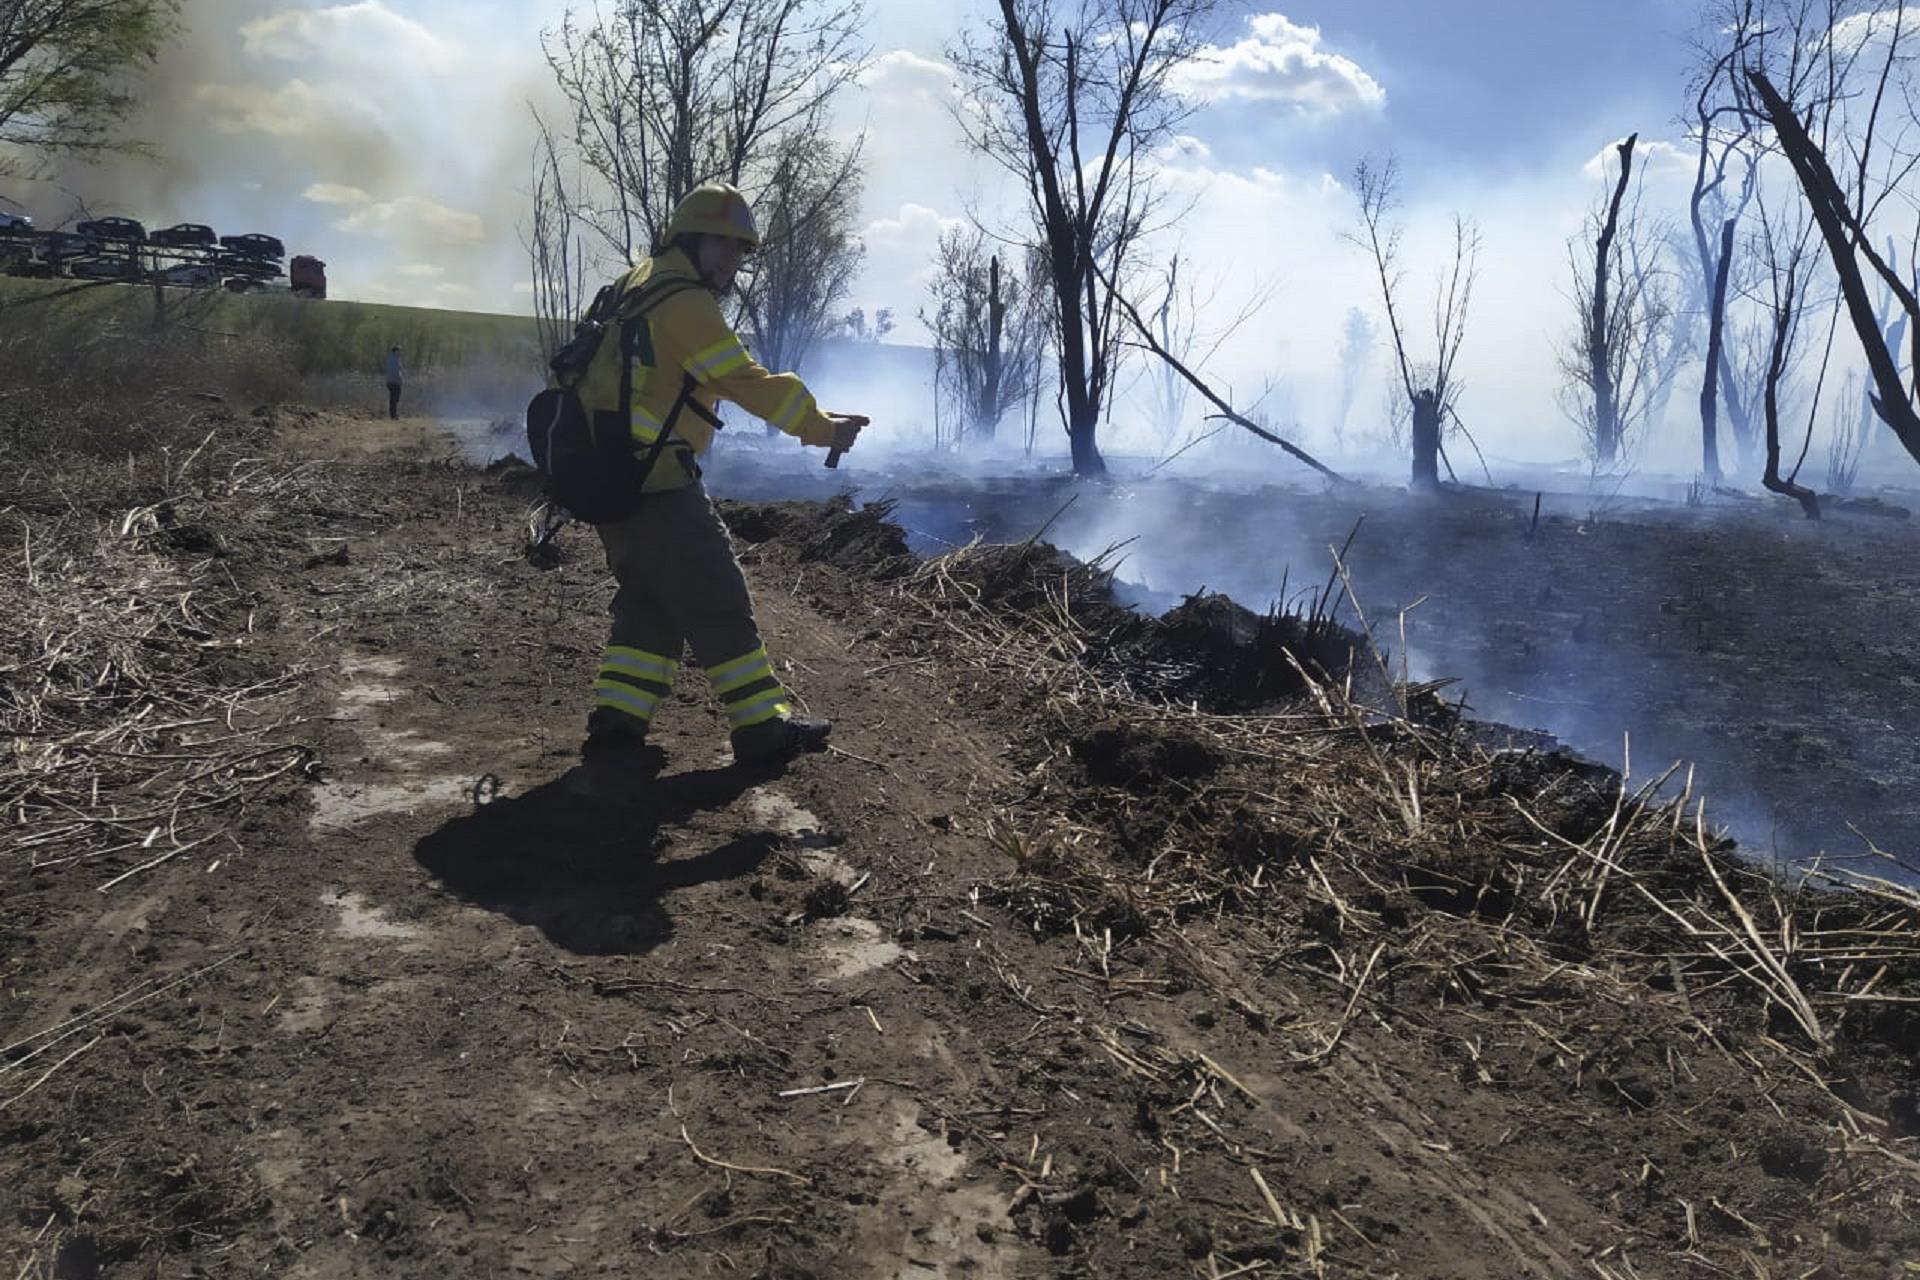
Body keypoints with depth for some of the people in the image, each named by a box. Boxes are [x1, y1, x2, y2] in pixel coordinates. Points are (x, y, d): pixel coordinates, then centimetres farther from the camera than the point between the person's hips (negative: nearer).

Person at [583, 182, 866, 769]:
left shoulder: (638, 285, 20)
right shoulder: (683, 301, -12)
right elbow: (747, 380, -15)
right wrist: (822, 428, -9)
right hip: (655, 478, -10)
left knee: (647, 599, 15)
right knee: (716, 600, -3)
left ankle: (616, 721, 11)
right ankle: (762, 726, 2)